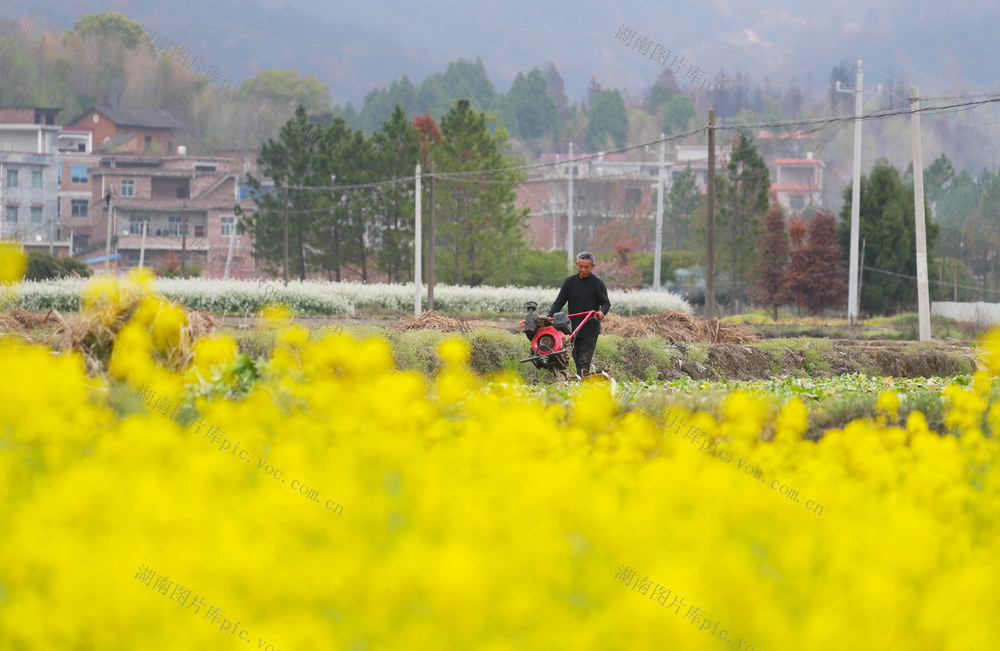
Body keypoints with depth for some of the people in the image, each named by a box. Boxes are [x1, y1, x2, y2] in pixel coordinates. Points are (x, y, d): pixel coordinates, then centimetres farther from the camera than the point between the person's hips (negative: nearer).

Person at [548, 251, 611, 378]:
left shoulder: (597, 283, -4)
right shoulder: (570, 282, 5)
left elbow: (606, 303, -1)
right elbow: (559, 302, 6)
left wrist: (602, 312, -24)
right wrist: (550, 316, -10)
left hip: (591, 330, -4)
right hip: (574, 329, 4)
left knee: (584, 361, -10)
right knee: (577, 361, 8)